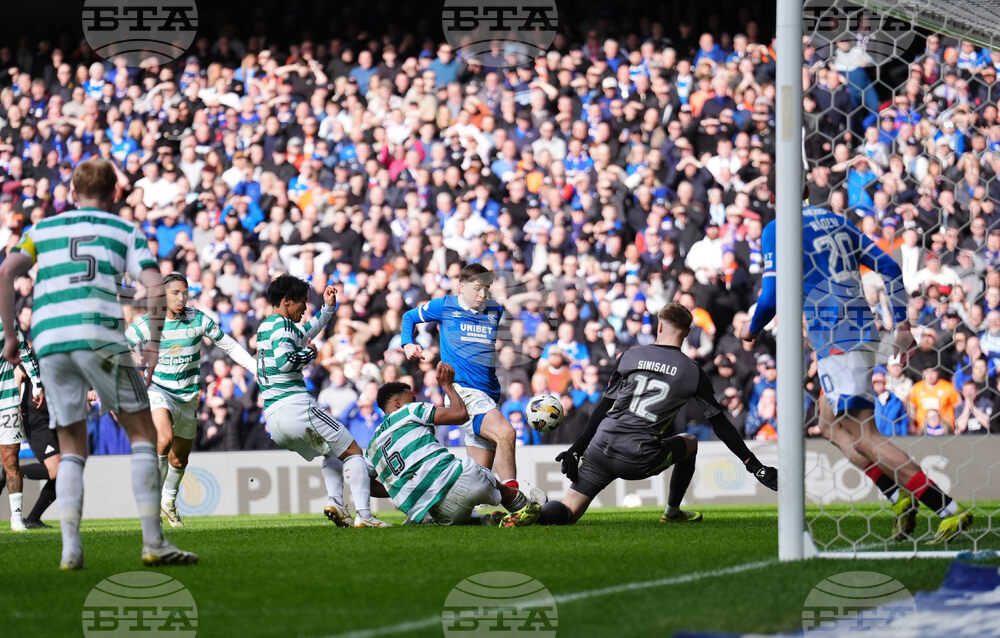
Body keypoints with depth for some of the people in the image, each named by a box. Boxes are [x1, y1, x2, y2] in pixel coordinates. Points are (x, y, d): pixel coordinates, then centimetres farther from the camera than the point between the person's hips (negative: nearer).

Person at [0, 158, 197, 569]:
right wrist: (154, 343, 7)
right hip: (99, 336, -3)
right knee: (142, 433, 7)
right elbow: (154, 287, 1)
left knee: (72, 451, 12)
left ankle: (70, 548, -4)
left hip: (48, 340, 3)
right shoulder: (125, 231, 16)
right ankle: (154, 543, -2)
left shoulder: (41, 230, 22)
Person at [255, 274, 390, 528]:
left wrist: (328, 307, 35)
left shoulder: (264, 328, 23)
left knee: (332, 454, 26)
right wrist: (309, 353, -5)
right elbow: (284, 361, -23)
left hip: (272, 417, 9)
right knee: (352, 452, 0)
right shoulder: (282, 325, -6)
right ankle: (364, 515, -13)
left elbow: (306, 332, 40)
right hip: (295, 406, -9)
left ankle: (334, 500, 1)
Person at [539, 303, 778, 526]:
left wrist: (576, 450, 10)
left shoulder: (630, 356, 9)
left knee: (567, 513, 5)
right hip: (640, 461, -1)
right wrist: (755, 467, 10)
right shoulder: (693, 372, 4)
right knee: (689, 443, 28)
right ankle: (672, 512, 34)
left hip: (600, 450, 2)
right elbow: (720, 425, 6)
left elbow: (602, 409, 8)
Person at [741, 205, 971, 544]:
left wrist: (752, 328, 14)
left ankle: (950, 510, -18)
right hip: (864, 331, 8)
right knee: (830, 427, 21)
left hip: (835, 338, -8)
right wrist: (901, 321, 19)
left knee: (864, 438, -9)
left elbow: (771, 296, -6)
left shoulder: (777, 231, -4)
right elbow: (888, 267, 14)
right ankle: (899, 497, 6)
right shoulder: (838, 222, 16)